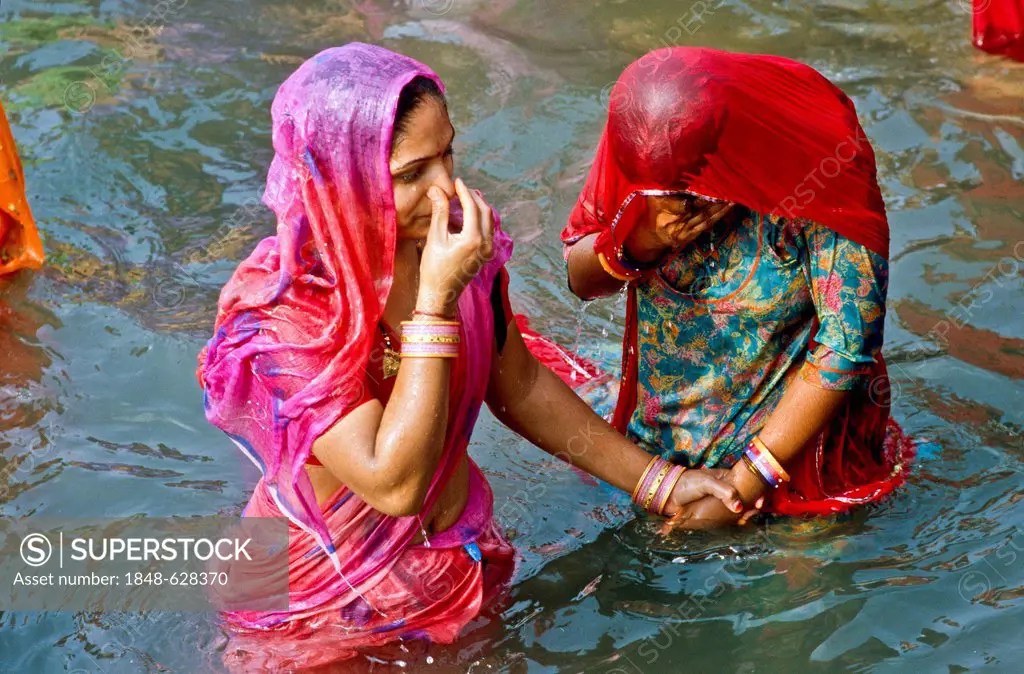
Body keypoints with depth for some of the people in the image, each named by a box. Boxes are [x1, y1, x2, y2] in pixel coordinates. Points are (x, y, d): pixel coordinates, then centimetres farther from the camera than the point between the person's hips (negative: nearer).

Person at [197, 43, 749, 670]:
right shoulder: (277, 310, -30)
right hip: (325, 613, -5)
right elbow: (395, 485, -36)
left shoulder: (456, 243, -14)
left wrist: (658, 483, 4)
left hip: (464, 562, 5)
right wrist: (436, 297, -38)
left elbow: (520, 388, 3)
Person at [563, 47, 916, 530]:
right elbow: (580, 279, -2)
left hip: (790, 449, -3)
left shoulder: (817, 175, -26)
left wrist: (745, 485, -24)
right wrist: (638, 241, -27)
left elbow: (846, 344, -24)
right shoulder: (638, 154, -15)